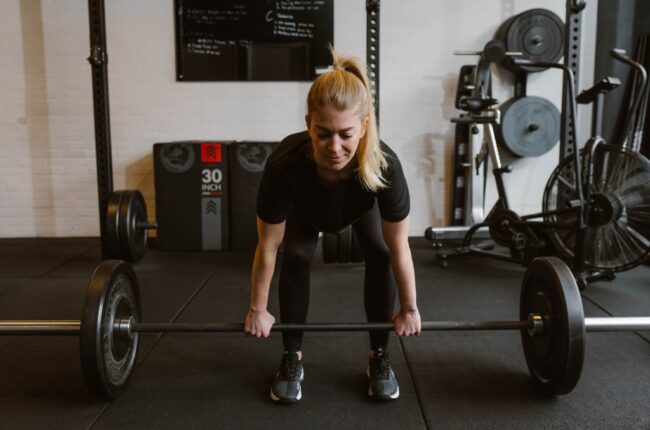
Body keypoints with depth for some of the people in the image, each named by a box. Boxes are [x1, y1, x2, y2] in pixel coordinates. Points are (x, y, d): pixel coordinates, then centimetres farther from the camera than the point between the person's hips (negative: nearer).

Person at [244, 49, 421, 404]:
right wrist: (258, 310, -15)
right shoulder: (284, 166, -44)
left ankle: (379, 357, 2)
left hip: (363, 203, 1)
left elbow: (398, 248, -26)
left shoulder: (385, 166, -44)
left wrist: (409, 309, -15)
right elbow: (267, 247, -27)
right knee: (296, 258, -16)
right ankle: (293, 358, 3)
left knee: (379, 254, -16)